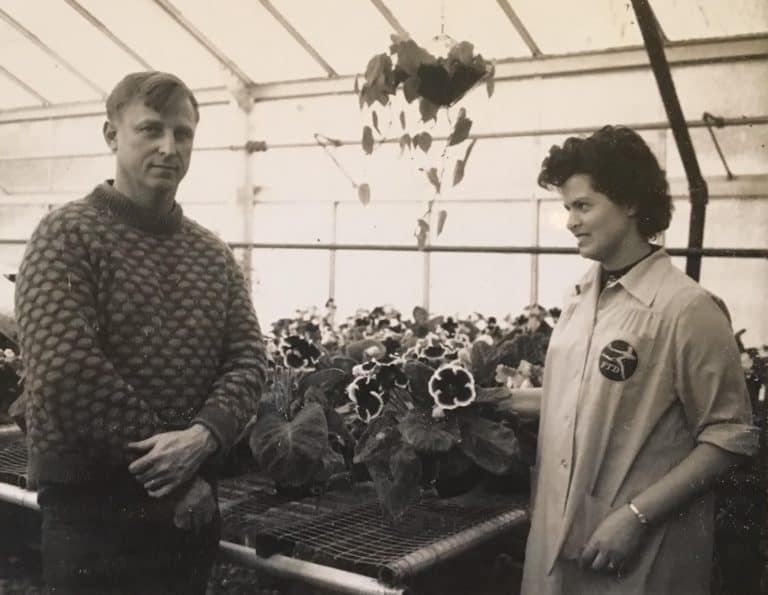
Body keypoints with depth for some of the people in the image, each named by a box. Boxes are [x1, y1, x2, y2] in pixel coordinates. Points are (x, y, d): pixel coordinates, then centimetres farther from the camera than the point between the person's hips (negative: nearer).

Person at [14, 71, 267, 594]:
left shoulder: (214, 253, 9)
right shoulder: (68, 235, -9)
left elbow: (248, 357, 1)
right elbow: (66, 372, -20)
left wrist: (205, 435, -19)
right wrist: (166, 464, -16)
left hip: (193, 501, 6)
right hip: (93, 503, -5)